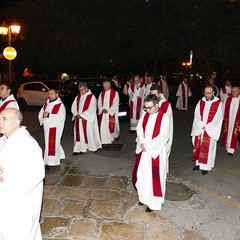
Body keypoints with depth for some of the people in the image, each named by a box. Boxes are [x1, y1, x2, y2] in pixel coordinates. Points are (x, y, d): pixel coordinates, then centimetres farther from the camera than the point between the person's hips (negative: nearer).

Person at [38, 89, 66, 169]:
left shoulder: (60, 105, -10)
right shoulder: (46, 104, 12)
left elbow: (61, 117, -21)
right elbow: (40, 113, 13)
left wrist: (49, 115, -24)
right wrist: (43, 114, -12)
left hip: (55, 128, -8)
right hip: (47, 127, 8)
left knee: (52, 144, -4)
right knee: (48, 143, 17)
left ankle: (50, 162, 4)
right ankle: (58, 156, 35)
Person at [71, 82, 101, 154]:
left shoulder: (92, 97, -8)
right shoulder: (78, 97, 11)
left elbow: (91, 109, -15)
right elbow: (73, 107, 8)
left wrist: (82, 115, -16)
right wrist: (77, 114, -10)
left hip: (88, 120, -5)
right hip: (78, 119, 5)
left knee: (89, 133, 4)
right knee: (79, 134, 5)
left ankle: (93, 147, 22)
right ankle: (79, 149, 8)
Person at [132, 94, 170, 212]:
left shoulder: (164, 118, -15)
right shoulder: (144, 115, 2)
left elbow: (162, 137, -19)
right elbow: (139, 130, 3)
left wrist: (147, 146, -17)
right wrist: (142, 144, -13)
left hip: (156, 152, -6)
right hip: (144, 151, 6)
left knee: (154, 177, 4)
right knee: (141, 175, 14)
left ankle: (153, 202, 20)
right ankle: (144, 197, 35)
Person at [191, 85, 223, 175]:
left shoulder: (218, 103, -7)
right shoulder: (201, 101, 3)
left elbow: (217, 118, -10)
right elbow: (197, 115, 1)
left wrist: (206, 127, -10)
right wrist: (201, 126, -11)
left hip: (210, 130, -3)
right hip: (199, 129, 4)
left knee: (207, 148, 2)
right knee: (198, 147, 8)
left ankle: (205, 166, 13)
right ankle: (198, 163, 22)